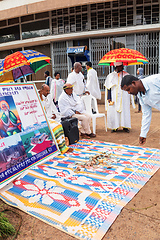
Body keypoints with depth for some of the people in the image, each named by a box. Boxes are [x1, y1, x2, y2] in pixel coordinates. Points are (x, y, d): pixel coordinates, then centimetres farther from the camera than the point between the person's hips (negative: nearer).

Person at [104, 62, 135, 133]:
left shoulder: (126, 75, 9)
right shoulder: (110, 76, 9)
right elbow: (108, 88, 6)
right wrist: (109, 98, -1)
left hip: (124, 97, 0)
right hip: (114, 98, 0)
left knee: (124, 111, -2)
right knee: (113, 112, -4)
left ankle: (125, 126, 7)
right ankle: (115, 127, 6)